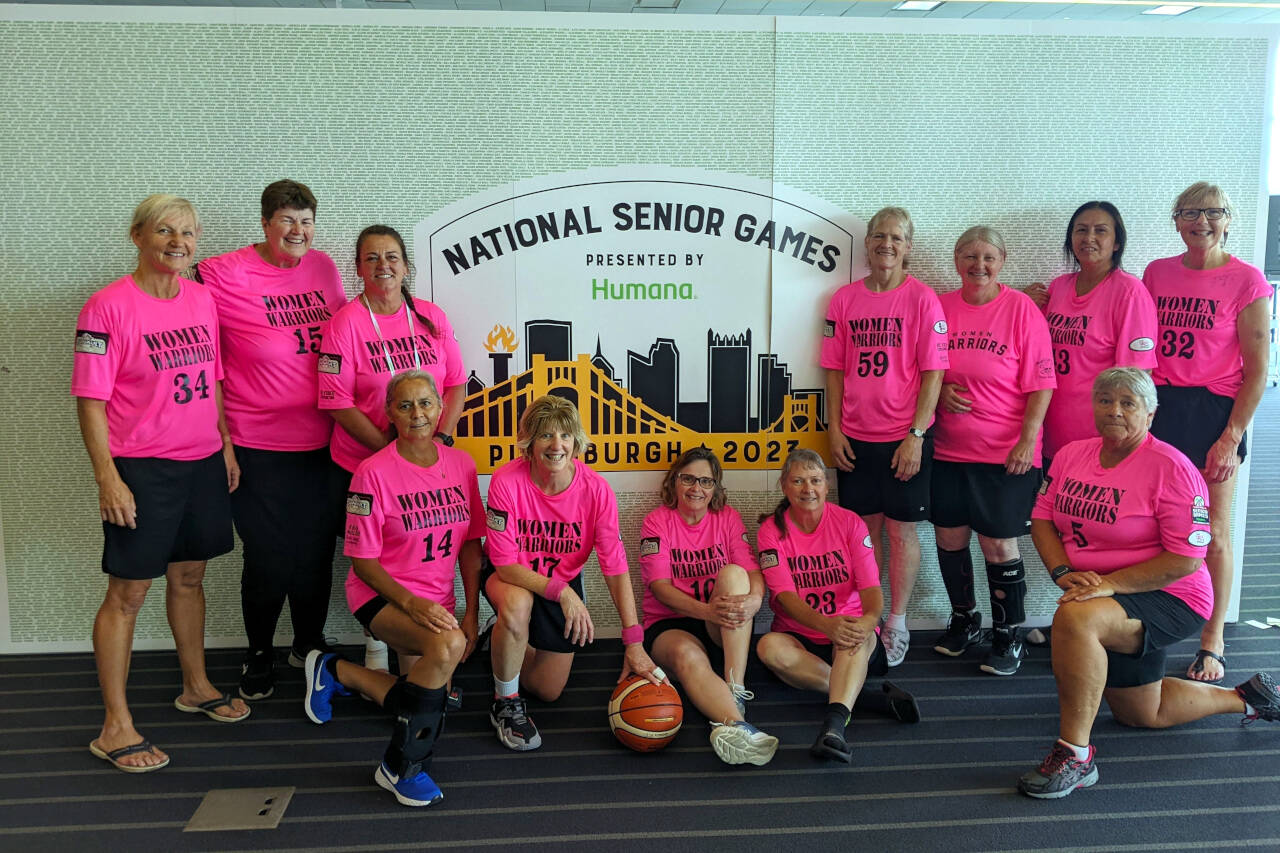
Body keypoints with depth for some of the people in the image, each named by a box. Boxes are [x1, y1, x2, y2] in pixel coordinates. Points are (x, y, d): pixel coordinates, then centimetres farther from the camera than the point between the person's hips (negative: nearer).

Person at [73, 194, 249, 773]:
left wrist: (226, 445, 14)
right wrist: (107, 477, -17)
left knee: (189, 575, 18)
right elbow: (90, 399, -13)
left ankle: (196, 687, 35)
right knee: (128, 591, 2)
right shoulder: (109, 306, -12)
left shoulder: (202, 299, 7)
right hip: (141, 469, -6)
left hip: (203, 462, 6)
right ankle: (115, 727, 13)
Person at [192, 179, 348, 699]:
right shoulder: (224, 275, -10)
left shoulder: (323, 267, 5)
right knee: (268, 558, 5)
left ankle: (309, 643, 36)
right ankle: (258, 655, 29)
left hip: (322, 443, 4)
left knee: (316, 553, 14)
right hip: (258, 448, -4)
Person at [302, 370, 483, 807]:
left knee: (434, 695, 4)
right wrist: (411, 603, -25)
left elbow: (470, 543, 4)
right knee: (446, 646, -34)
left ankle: (336, 671, 29)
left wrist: (472, 612, -3)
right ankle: (401, 765, -15)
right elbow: (363, 561, -12)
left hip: (436, 601, 6)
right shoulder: (374, 473, -14)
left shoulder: (461, 464, 0)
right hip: (381, 594, -6)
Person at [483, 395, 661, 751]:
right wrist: (561, 592, -40)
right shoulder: (507, 481, -29)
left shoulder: (596, 489, -24)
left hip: (565, 582, 3)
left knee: (549, 692, 9)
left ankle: (510, 640, 41)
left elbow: (615, 567, -20)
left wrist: (634, 642, -25)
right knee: (517, 604, -40)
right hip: (509, 577, -3)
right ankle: (506, 705, -13)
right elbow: (506, 564, -26)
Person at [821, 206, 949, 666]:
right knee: (865, 527, 10)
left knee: (901, 528, 5)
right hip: (854, 436, 3)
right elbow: (835, 369, 8)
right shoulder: (844, 299, 6)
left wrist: (916, 435, -12)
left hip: (904, 437, -3)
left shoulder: (922, 298, -4)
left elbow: (933, 372, -7)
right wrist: (834, 429, 2)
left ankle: (896, 624, 17)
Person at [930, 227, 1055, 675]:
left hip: (1005, 452, -4)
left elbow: (1041, 384, -7)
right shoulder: (941, 307, 4)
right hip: (948, 448, 4)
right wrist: (940, 391, -6)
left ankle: (1009, 636, 18)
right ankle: (964, 620, 32)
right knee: (949, 537, 10)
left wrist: (1027, 439, -14)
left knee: (998, 543, 0)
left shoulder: (1022, 309, -6)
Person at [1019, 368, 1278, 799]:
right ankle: (1245, 698, 41)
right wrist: (1063, 572, -16)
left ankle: (1074, 755, -29)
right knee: (1140, 714, 22)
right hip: (1113, 608, 8)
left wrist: (1109, 584, -29)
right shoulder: (1071, 455, 1)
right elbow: (1042, 517, 2)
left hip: (1168, 599, -8)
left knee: (1074, 617, -38)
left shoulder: (1171, 468, -18)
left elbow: (1185, 559, -22)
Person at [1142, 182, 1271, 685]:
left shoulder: (1246, 281, -3)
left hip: (1214, 411, -3)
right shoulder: (1157, 273, 9)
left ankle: (1212, 643, 17)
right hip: (1157, 406, 3)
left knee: (1212, 533, 4)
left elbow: (1257, 370, -5)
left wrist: (1231, 438, -11)